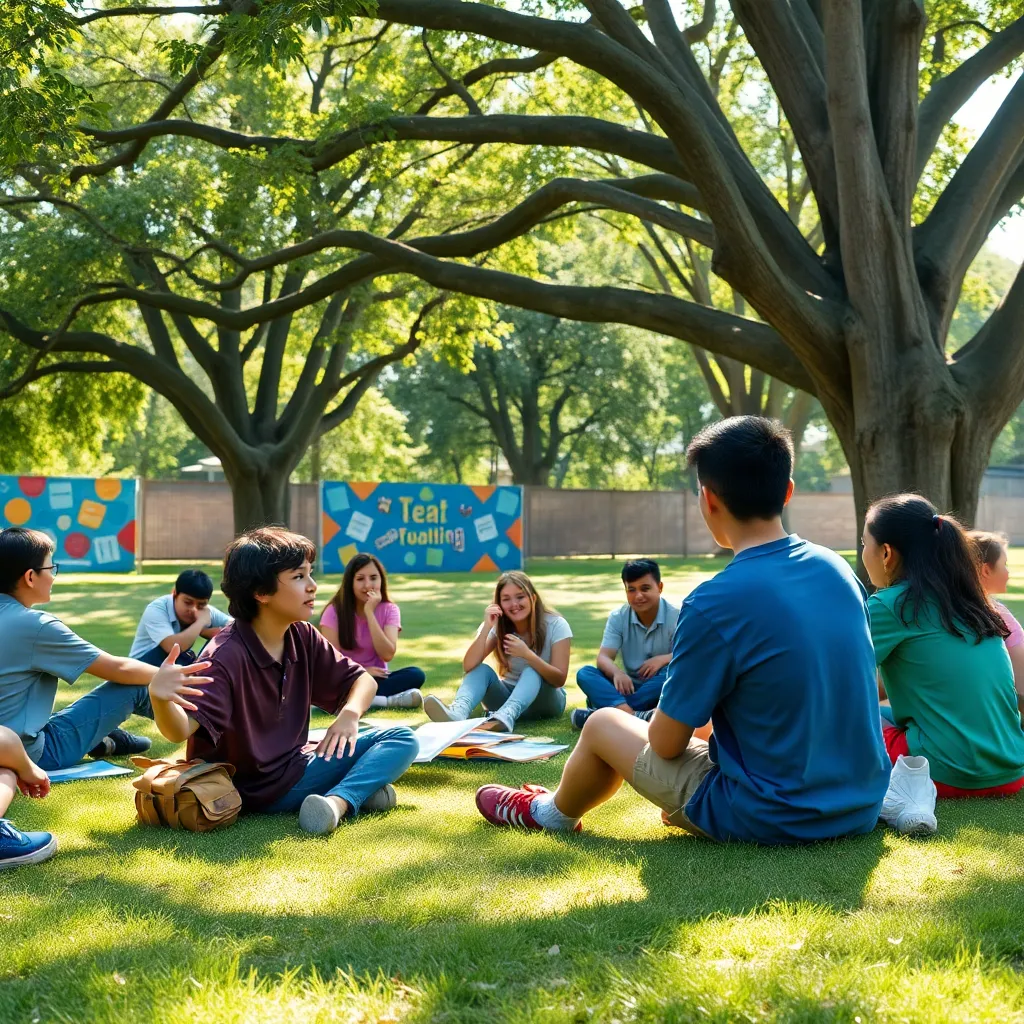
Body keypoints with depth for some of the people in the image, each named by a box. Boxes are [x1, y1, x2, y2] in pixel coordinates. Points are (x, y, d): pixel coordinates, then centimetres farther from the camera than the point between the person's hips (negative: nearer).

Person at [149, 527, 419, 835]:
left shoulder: (302, 638, 2)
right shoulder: (225, 655, -21)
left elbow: (362, 679, 11)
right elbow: (181, 730, -32)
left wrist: (350, 714, -11)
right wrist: (159, 698, -55)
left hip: (294, 772, 9)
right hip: (250, 794, -9)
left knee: (401, 740, -8)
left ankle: (338, 801, -26)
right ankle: (359, 789, -3)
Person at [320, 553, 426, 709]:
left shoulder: (389, 609, -1)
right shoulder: (335, 610, -6)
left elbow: (387, 654, -16)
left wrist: (369, 612, -18)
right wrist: (361, 671, -21)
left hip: (375, 678, 2)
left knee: (415, 675, -26)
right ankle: (388, 700, -34)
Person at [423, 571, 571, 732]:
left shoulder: (555, 625, -14)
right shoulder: (497, 626, -6)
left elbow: (559, 679, -20)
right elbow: (469, 667, -19)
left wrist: (527, 654, -35)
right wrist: (486, 627, -31)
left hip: (545, 700, -3)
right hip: (509, 695, 3)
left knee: (532, 671, -33)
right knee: (481, 669, -24)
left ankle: (505, 716, -63)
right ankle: (458, 712, -56)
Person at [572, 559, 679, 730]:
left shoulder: (677, 617, -9)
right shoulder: (618, 617, -1)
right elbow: (603, 658, -11)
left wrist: (663, 659, -36)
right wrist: (617, 672, -35)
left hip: (660, 690, -3)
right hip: (630, 688, 3)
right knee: (585, 673, -21)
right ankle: (630, 714, -50)